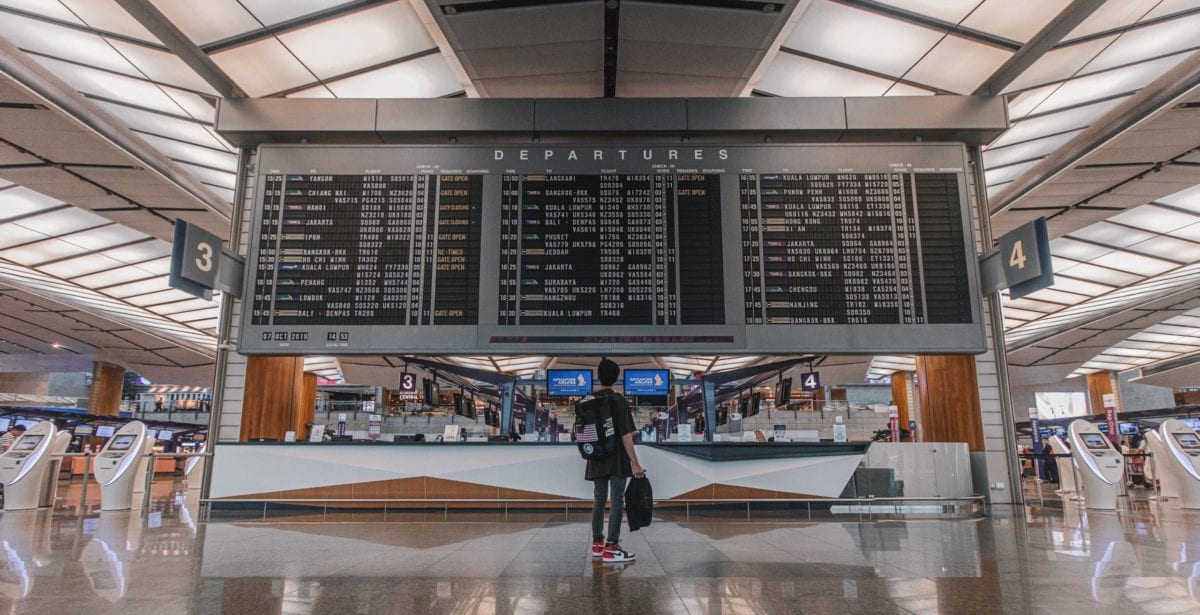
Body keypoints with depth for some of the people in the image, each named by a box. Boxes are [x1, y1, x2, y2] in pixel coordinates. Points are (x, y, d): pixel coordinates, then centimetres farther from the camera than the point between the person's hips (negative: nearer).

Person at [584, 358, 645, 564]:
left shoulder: (588, 400, 5)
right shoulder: (618, 400, -13)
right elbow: (625, 435, -17)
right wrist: (635, 463, -16)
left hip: (596, 458, 6)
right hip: (616, 460, -6)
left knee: (599, 500, 15)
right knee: (617, 502, -1)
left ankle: (597, 543, 23)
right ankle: (611, 549, -1)